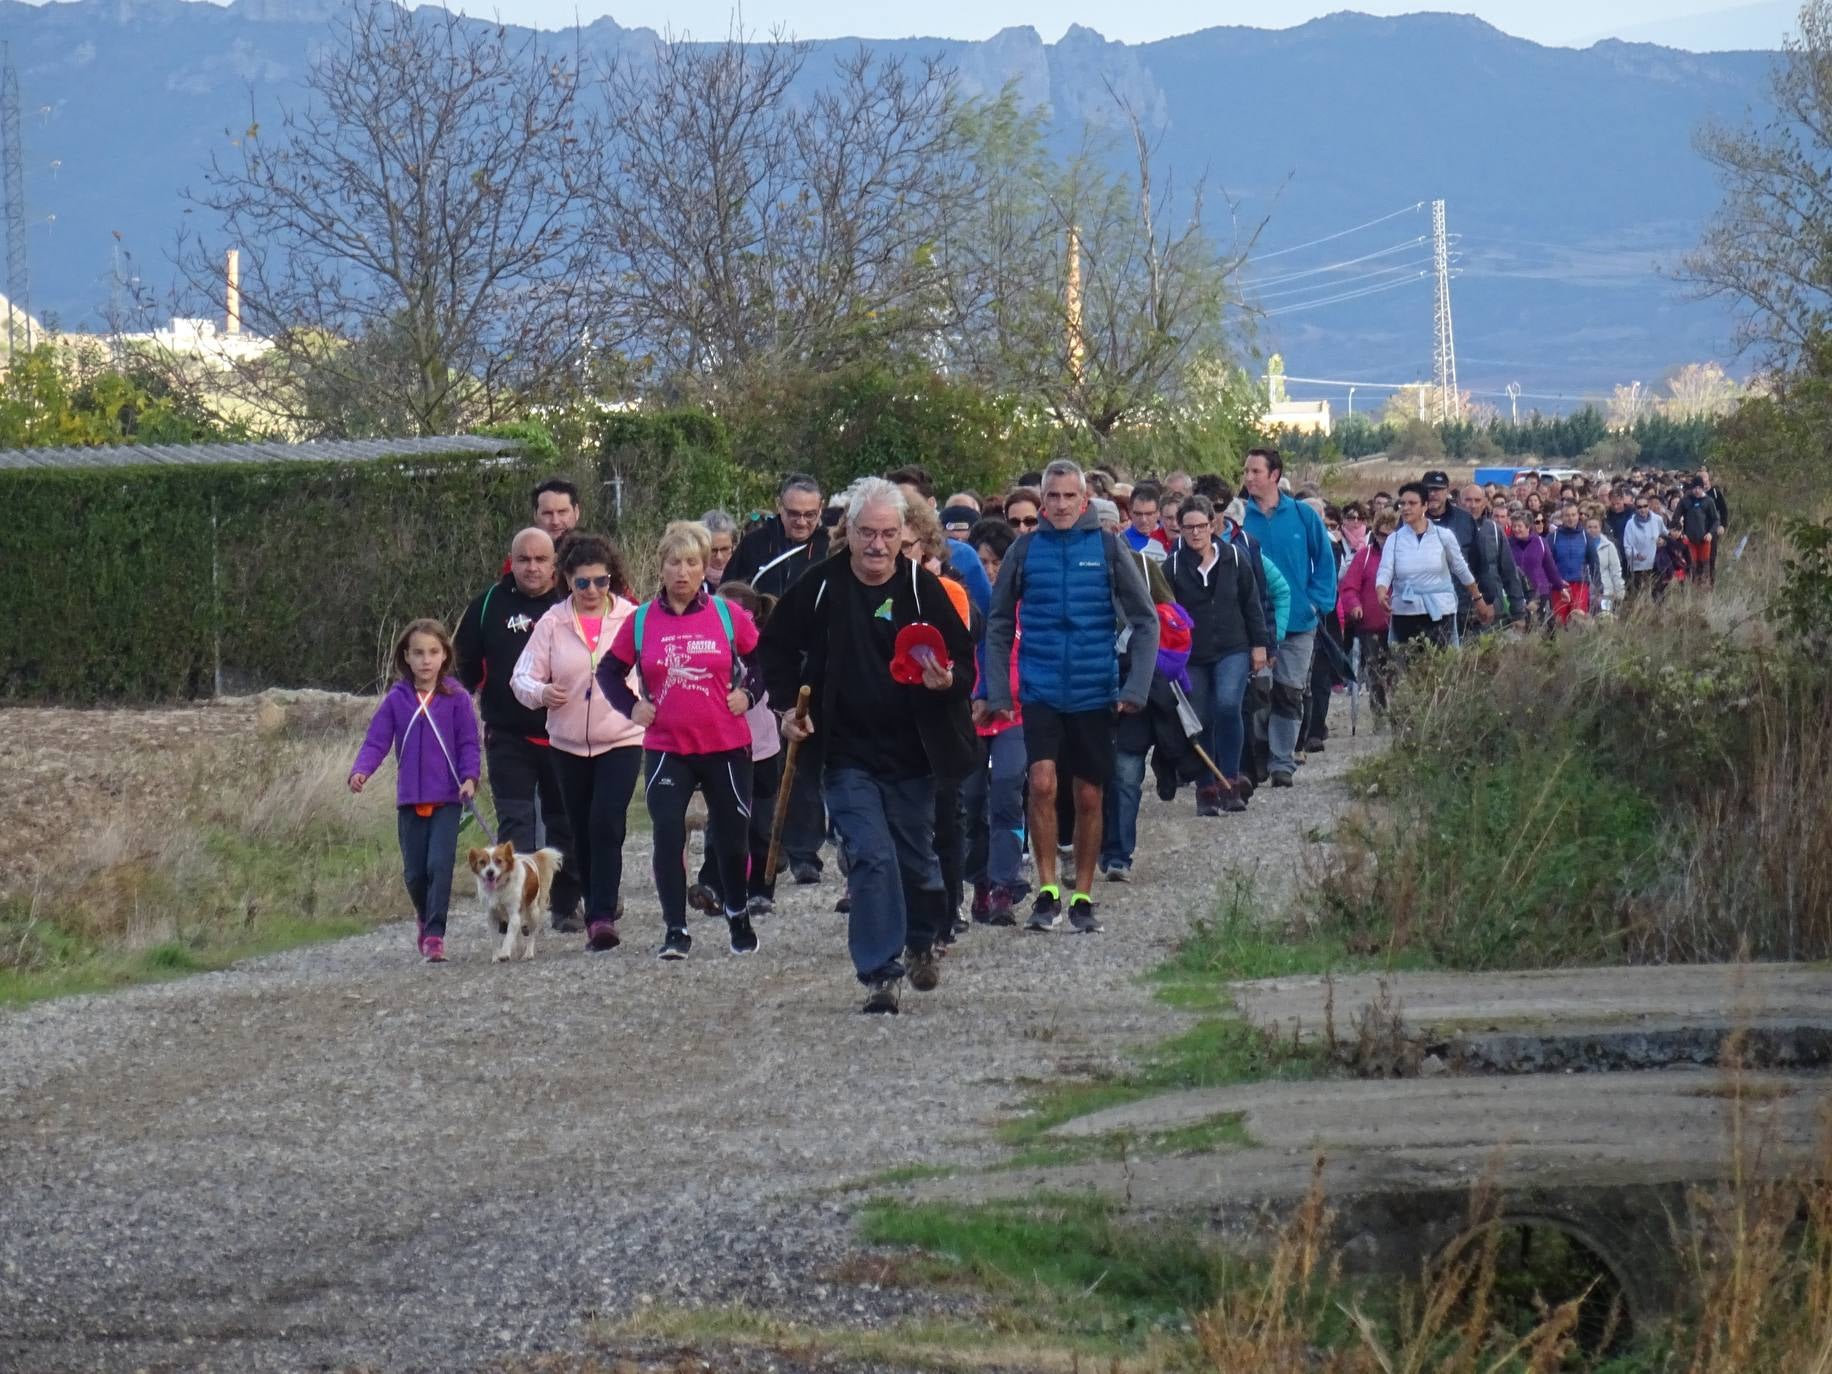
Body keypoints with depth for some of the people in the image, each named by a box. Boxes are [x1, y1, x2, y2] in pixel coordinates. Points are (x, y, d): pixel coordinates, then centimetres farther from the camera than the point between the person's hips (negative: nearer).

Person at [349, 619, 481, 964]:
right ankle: (426, 918, 34)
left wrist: (470, 777, -16)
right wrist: (360, 771, -16)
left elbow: (468, 744, 0)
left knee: (440, 864, -14)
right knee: (414, 873, 8)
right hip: (410, 800, 3)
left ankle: (435, 935, -11)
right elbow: (376, 741, 2)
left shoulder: (456, 698, -1)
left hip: (447, 798, -3)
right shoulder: (396, 700, 4)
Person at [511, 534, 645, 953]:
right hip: (569, 742, 3)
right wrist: (541, 692, -23)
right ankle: (599, 909, 28)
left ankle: (602, 918, -18)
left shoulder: (631, 618, -2)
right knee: (582, 832, 10)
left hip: (622, 740, -3)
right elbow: (522, 678, -1)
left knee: (606, 824, -17)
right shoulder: (552, 623, 1)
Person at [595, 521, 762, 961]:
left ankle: (738, 916, 36)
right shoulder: (641, 621, 0)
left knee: (731, 836, 12)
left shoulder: (728, 615, -2)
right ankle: (675, 930, -7)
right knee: (667, 835, -12)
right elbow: (609, 670, 12)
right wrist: (631, 707, -1)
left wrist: (748, 694, -5)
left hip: (726, 747, 0)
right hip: (665, 749, 0)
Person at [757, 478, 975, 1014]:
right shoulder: (821, 587, -4)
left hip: (910, 753, 1)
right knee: (871, 858, -13)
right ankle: (880, 974, -10)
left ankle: (922, 943, 41)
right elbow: (775, 647, 11)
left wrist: (947, 681, -21)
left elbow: (964, 662, 1)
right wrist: (786, 704, 0)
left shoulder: (922, 589, -3)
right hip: (847, 754, -1)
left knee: (916, 859, 13)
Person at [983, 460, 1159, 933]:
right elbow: (999, 626, 9)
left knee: (1089, 798, 7)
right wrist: (996, 692, 2)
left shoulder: (1107, 548, -1)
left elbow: (1145, 621, 2)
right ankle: (1047, 891, -6)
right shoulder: (1025, 551, 2)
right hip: (1041, 691, 0)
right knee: (1042, 783, -17)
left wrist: (1136, 688, -6)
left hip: (1094, 693, 0)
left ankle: (1082, 898, 20)